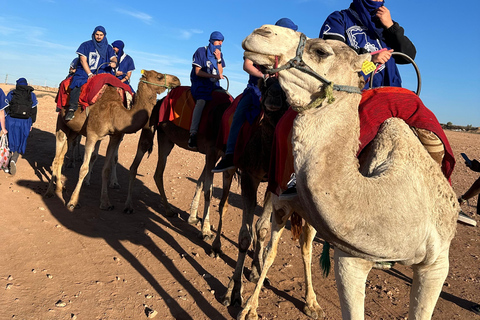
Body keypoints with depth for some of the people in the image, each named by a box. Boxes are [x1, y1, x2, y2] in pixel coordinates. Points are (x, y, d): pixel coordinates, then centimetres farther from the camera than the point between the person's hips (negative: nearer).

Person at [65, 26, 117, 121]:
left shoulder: (108, 48, 16)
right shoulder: (86, 45, 7)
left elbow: (113, 58, 2)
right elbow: (83, 60, -2)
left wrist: (114, 62, -24)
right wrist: (90, 74, -13)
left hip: (101, 72, 2)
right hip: (85, 71, -2)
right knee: (77, 83, -30)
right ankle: (72, 109, -29)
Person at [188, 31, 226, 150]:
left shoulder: (219, 54, 16)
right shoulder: (201, 51, -1)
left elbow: (220, 73, 10)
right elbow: (198, 72, -7)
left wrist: (219, 59, -3)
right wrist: (213, 76, -16)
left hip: (214, 85, 6)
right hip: (200, 83, -6)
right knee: (201, 100, -34)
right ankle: (193, 133, -39)